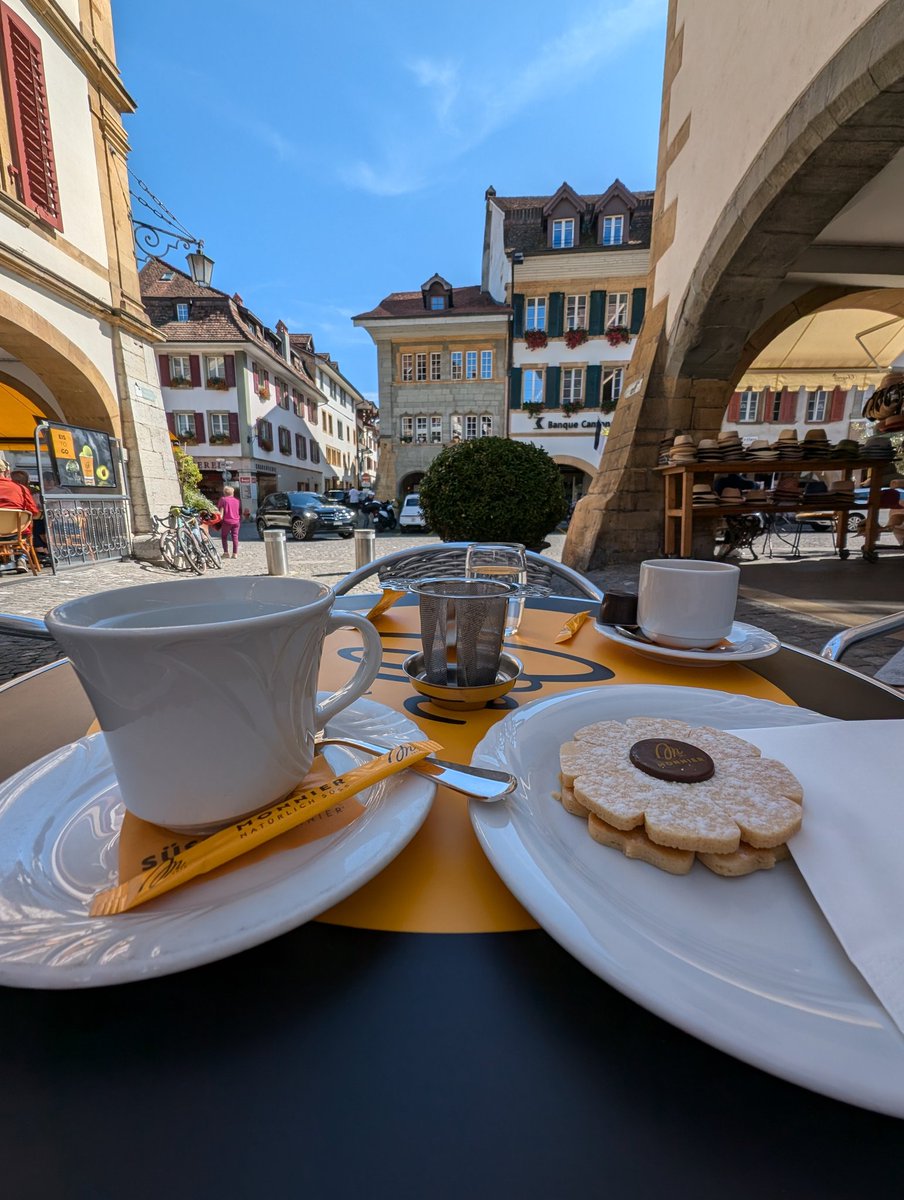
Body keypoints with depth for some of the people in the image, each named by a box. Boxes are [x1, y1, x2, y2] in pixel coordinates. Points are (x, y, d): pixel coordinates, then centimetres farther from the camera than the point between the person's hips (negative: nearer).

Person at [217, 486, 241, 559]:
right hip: (236, 521, 3)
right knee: (235, 537, 5)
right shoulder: (237, 501, 12)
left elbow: (221, 510, -5)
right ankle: (235, 553, 2)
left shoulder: (223, 499, -1)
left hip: (227, 521, -3)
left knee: (224, 536, 8)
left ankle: (226, 552, 0)